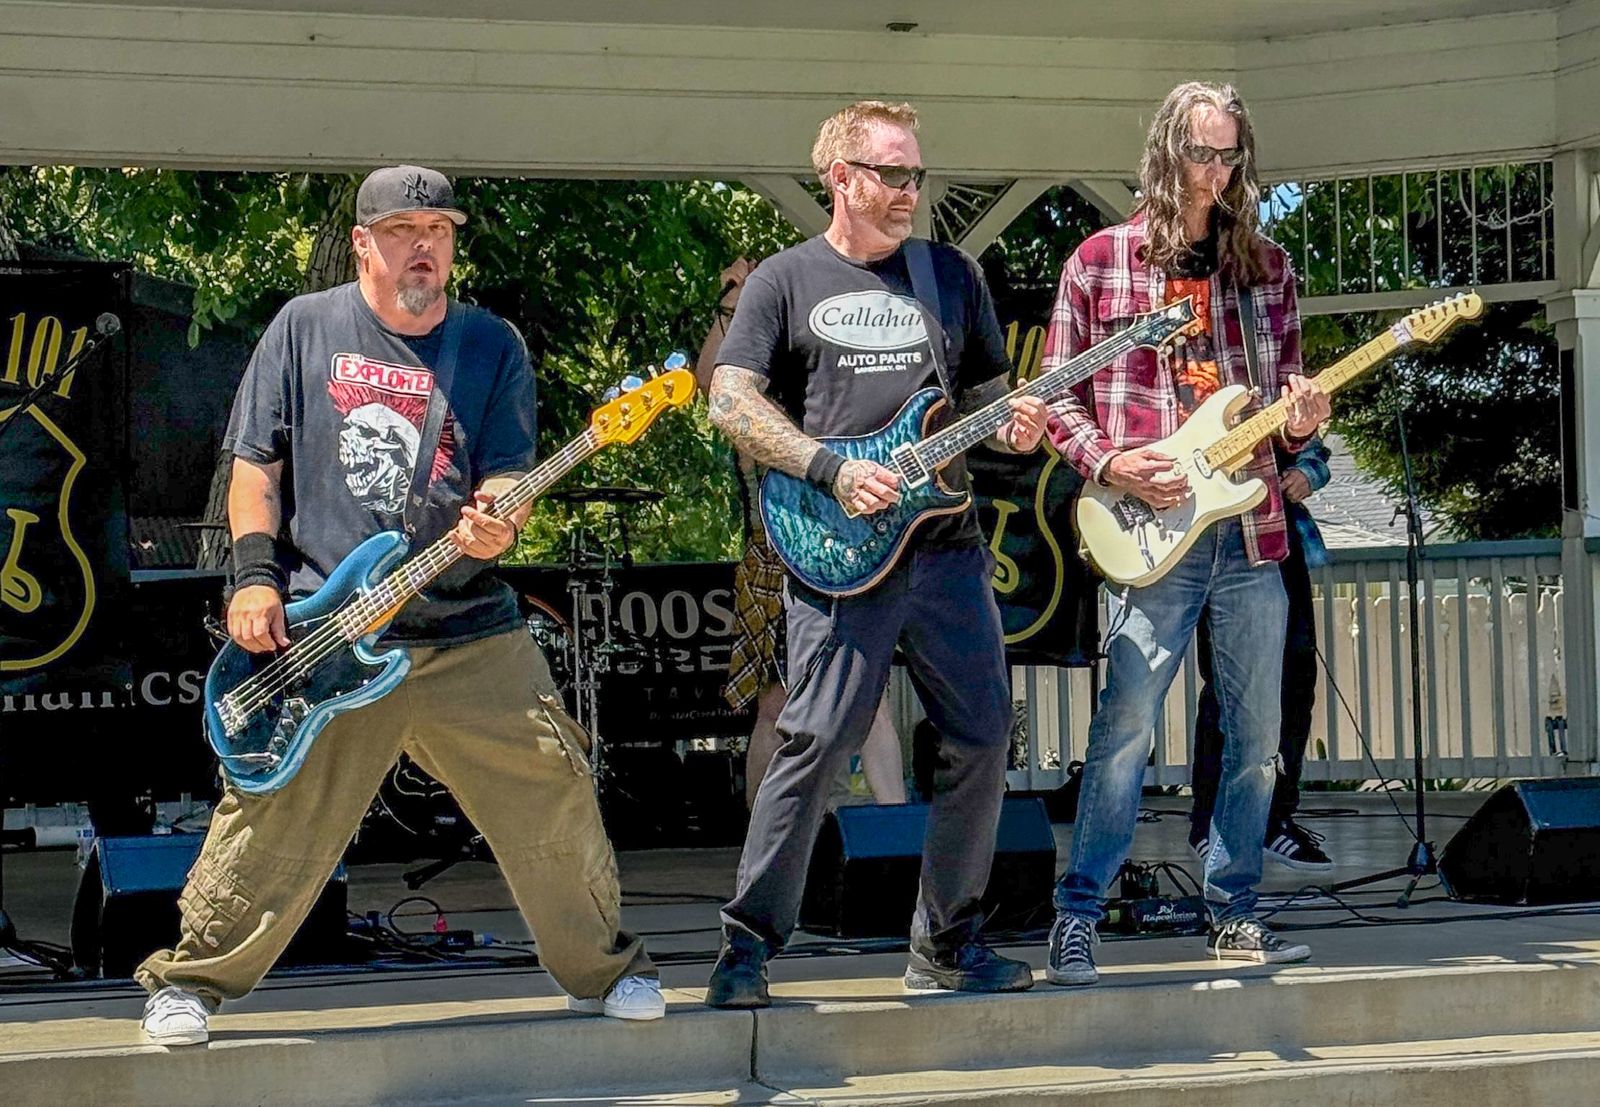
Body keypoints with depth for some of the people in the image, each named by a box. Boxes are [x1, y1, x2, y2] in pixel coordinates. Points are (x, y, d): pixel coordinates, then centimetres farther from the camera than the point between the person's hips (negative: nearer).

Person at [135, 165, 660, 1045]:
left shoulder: (493, 346, 9)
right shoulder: (305, 327, 6)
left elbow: (507, 472, 3)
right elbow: (255, 462, 6)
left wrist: (492, 521, -20)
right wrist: (255, 576, -5)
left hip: (470, 634, 2)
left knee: (552, 800, -1)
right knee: (271, 824, -6)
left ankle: (600, 970, 17)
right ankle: (190, 981, 10)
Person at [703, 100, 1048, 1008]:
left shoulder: (953, 275, 16)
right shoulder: (787, 282, 4)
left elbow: (988, 387, 22)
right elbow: (731, 400, -3)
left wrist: (1011, 423, -2)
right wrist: (831, 468, -13)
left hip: (947, 545, 5)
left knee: (983, 736, 2)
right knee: (821, 739, -12)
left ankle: (946, 943, 15)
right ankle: (749, 944, -2)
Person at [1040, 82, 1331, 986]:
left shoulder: (1266, 265, 12)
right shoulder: (1102, 260, 2)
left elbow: (1286, 392, 17)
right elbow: (1056, 394, 3)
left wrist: (1299, 423, -5)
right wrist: (1109, 463, -12)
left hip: (1252, 535, 4)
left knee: (1257, 735, 7)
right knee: (1124, 731, -8)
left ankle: (1235, 913, 18)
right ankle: (1077, 919, -1)